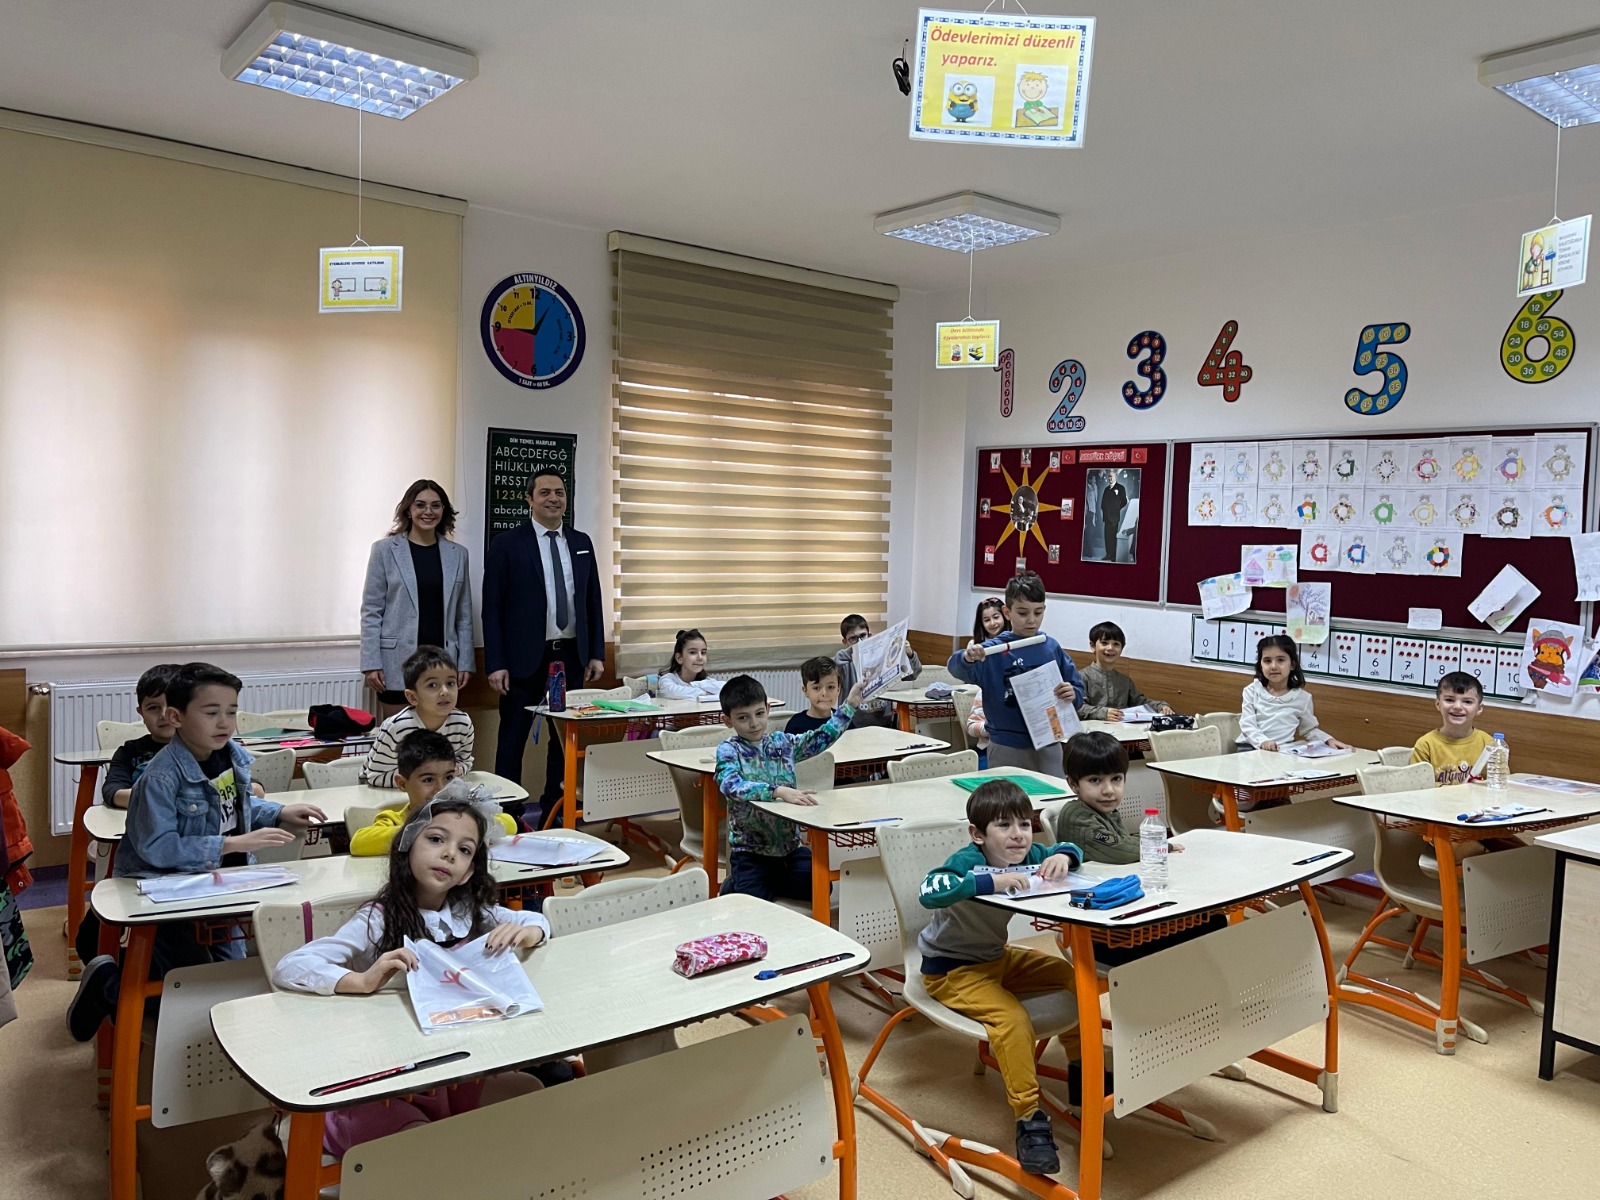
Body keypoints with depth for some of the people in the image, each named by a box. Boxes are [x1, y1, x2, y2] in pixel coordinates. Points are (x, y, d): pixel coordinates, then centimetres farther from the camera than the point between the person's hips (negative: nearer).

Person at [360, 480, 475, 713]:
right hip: (398, 663, -2)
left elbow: (464, 615, 11)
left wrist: (465, 663, 6)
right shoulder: (385, 550, 2)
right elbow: (371, 611, 0)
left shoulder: (458, 554, 9)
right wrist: (371, 663, -6)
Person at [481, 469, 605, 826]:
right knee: (513, 740, 5)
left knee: (565, 737, 11)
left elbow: (593, 602, 12)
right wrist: (495, 664, -12)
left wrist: (596, 653, 6)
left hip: (572, 656, 4)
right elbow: (492, 608, -7)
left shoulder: (581, 543, 9)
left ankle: (554, 811, 22)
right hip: (525, 659, -4)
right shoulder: (507, 544, -4)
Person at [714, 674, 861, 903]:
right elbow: (732, 786, -27)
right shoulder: (728, 751, -8)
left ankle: (770, 882, 16)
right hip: (750, 850, -4)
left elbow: (821, 737, 13)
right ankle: (735, 886, 16)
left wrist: (849, 704, 5)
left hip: (789, 844, 4)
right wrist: (779, 791, -38)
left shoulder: (783, 743, 6)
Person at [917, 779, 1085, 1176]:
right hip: (950, 970, -8)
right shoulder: (967, 861, -28)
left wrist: (1063, 857, -16)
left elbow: (1070, 849, 9)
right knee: (1011, 1018, -30)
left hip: (997, 958, 8)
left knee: (1072, 975, 11)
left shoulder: (1026, 856, -8)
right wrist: (991, 881, -51)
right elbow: (929, 892, -46)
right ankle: (1029, 1120, -20)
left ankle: (1080, 1068, 29)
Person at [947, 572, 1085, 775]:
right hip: (1007, 749, -3)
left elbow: (1077, 687, 8)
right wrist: (966, 658, -45)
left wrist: (1072, 694, -15)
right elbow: (957, 669, -22)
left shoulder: (1051, 647, 3)